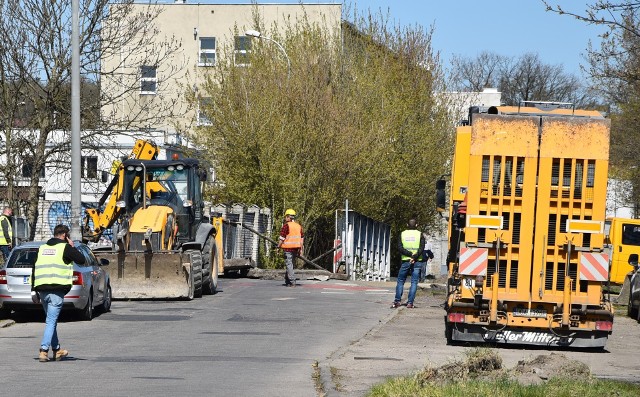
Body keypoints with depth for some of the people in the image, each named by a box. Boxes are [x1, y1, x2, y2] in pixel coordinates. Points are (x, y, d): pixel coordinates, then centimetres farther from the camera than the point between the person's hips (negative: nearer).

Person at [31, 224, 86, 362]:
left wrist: (33, 291, 17)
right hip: (57, 290, -6)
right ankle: (43, 350, -18)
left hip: (42, 289, 6)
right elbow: (82, 260, 0)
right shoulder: (65, 247, -1)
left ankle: (56, 350, 26)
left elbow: (34, 270, 15)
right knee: (51, 321, -7)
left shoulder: (42, 248, 17)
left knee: (51, 320, 18)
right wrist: (72, 247, 13)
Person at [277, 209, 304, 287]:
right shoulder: (299, 226, 12)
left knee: (289, 265, -6)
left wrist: (278, 246, 1)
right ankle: (287, 280, 23)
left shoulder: (286, 226, -10)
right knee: (291, 265, 16)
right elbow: (302, 238, 14)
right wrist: (301, 248, 18)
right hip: (296, 248, 7)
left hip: (288, 248, -7)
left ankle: (292, 282, -13)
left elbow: (282, 238, -11)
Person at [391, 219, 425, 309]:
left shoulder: (402, 234, 7)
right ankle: (410, 302, -5)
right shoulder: (420, 235, 3)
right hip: (416, 262, -1)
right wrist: (414, 257, -15)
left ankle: (397, 301, 4)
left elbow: (400, 248, -4)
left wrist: (410, 254, -10)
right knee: (414, 282, 1)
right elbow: (421, 248, -9)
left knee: (400, 281, 11)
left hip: (405, 261, 1)